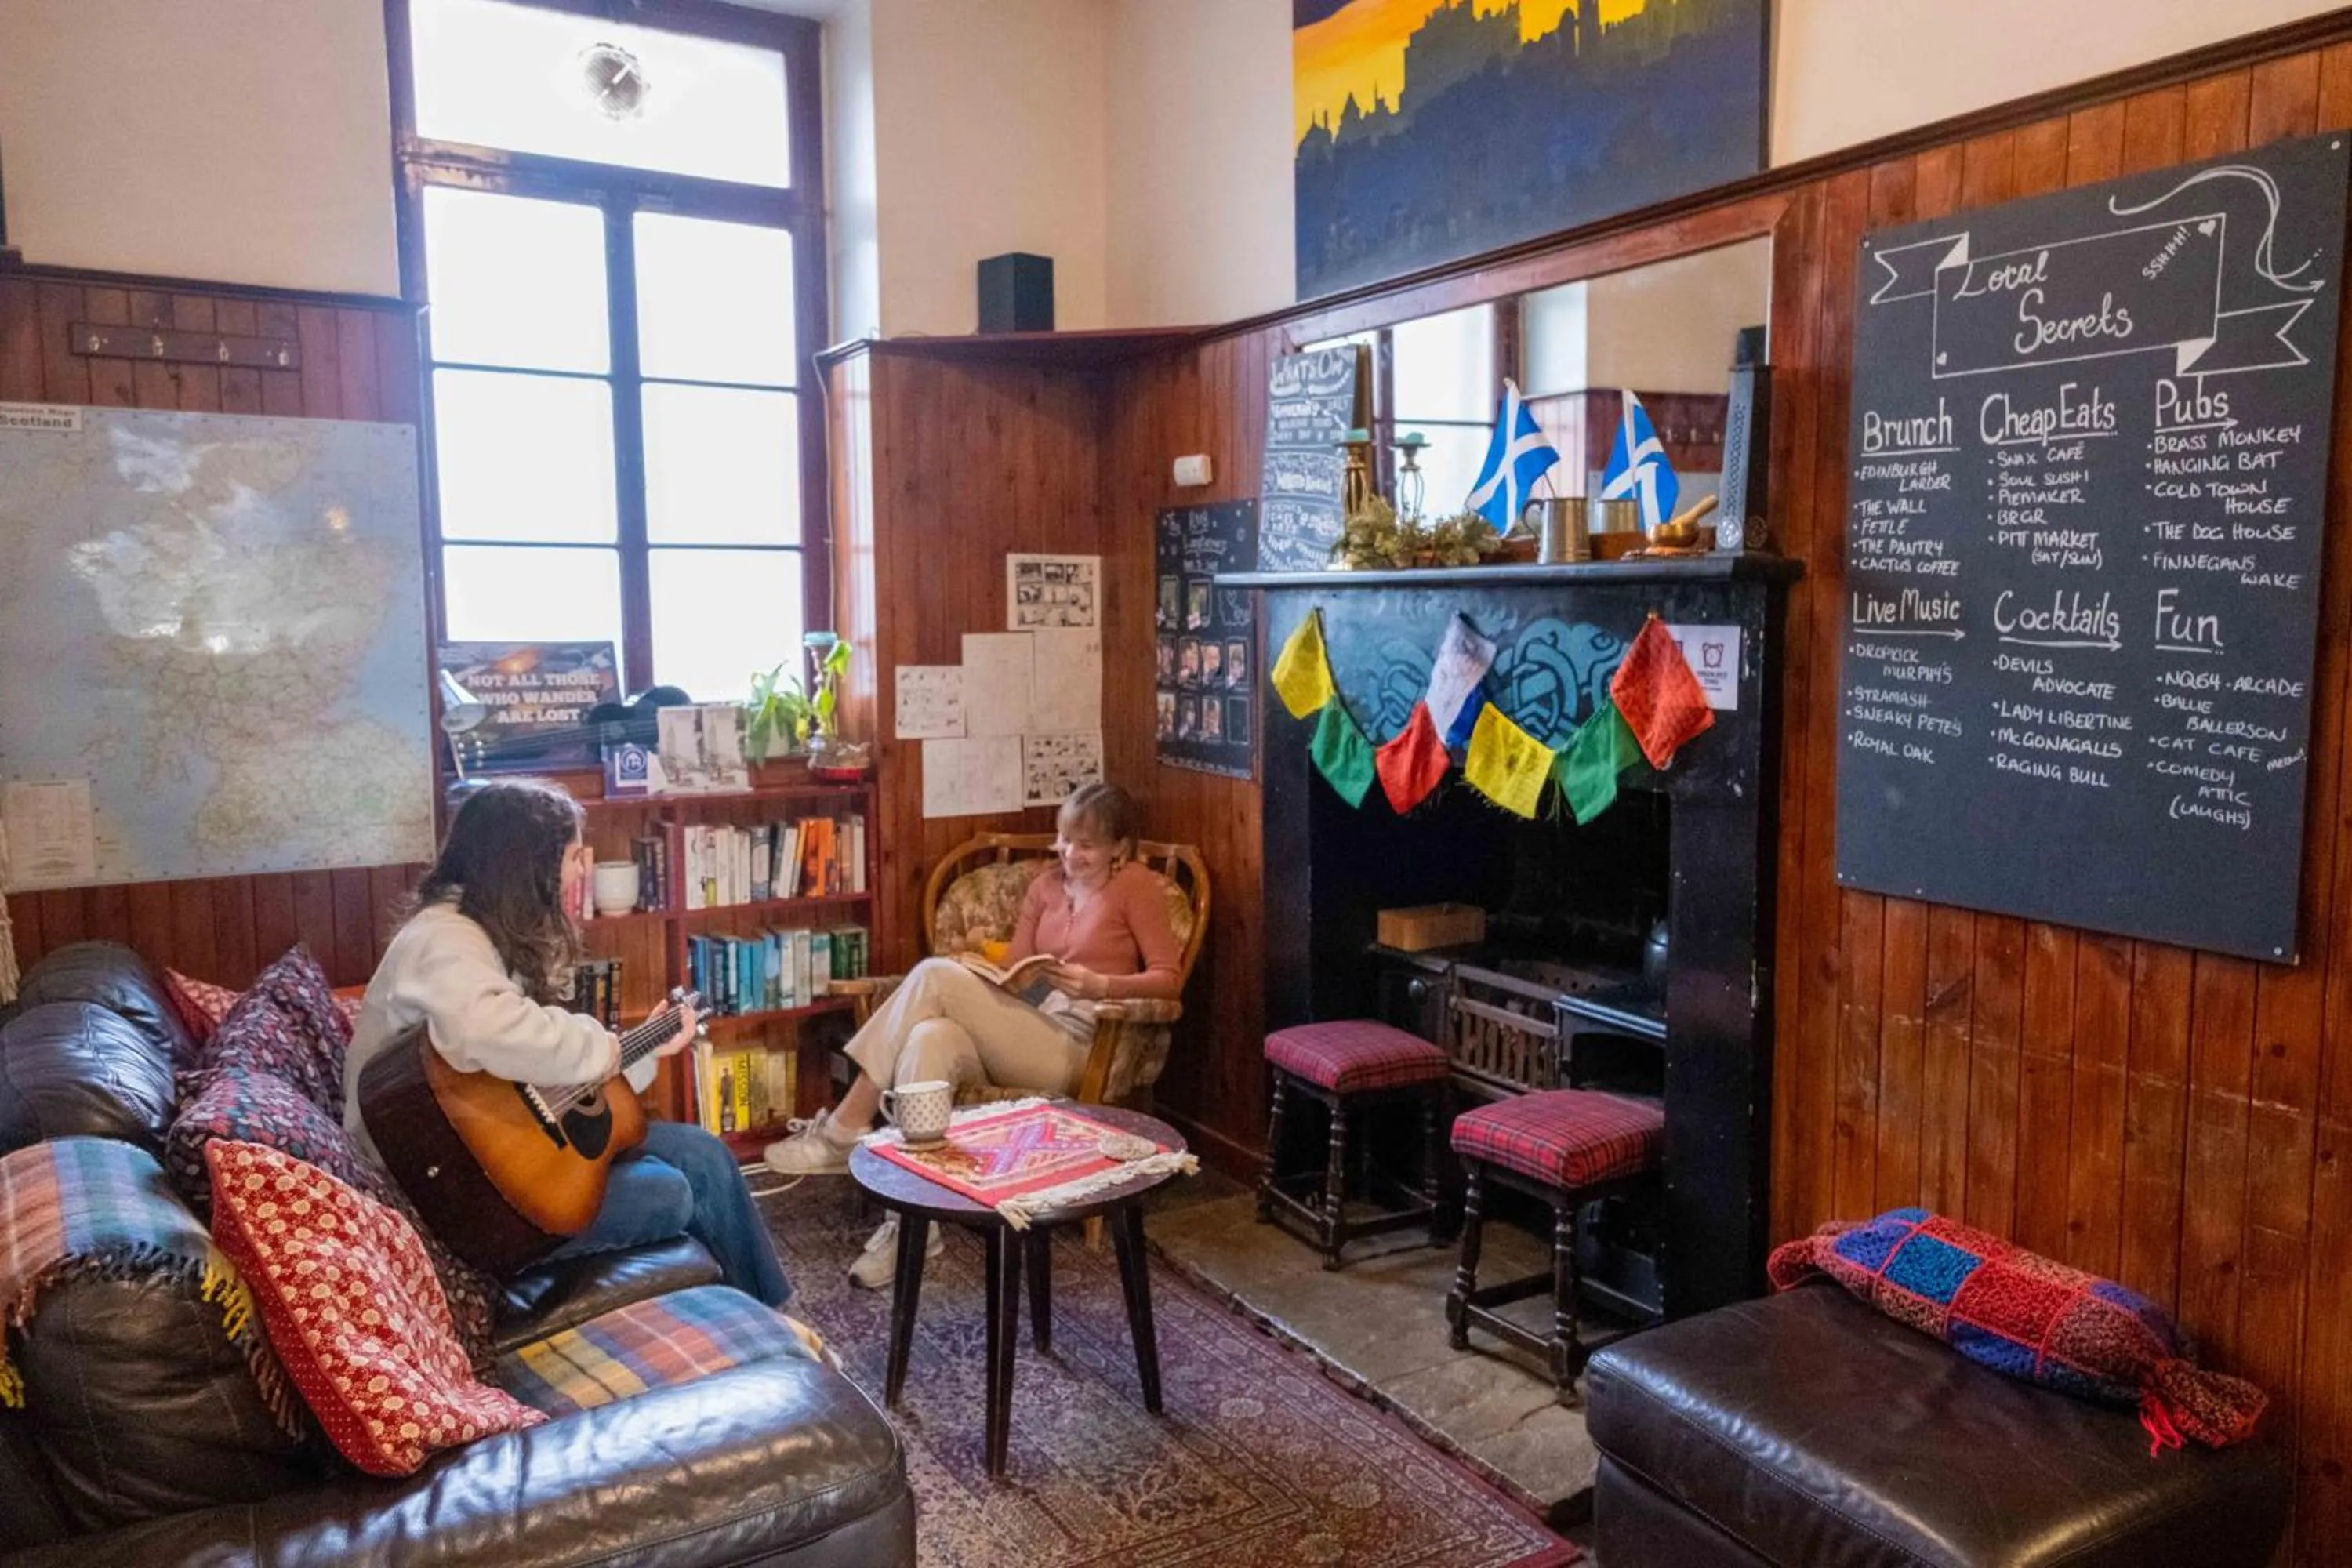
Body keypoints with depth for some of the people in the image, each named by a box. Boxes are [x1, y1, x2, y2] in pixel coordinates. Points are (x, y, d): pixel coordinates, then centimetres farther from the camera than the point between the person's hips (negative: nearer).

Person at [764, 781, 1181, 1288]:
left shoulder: (1137, 885, 1)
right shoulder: (1047, 884, 19)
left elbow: (1168, 977, -4)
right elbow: (1014, 971, 15)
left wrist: (1098, 985, -19)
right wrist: (976, 979, -6)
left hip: (1078, 1050, -6)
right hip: (1029, 1035, 6)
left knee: (936, 975, -23)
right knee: (929, 1038, -29)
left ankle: (843, 1131, -18)